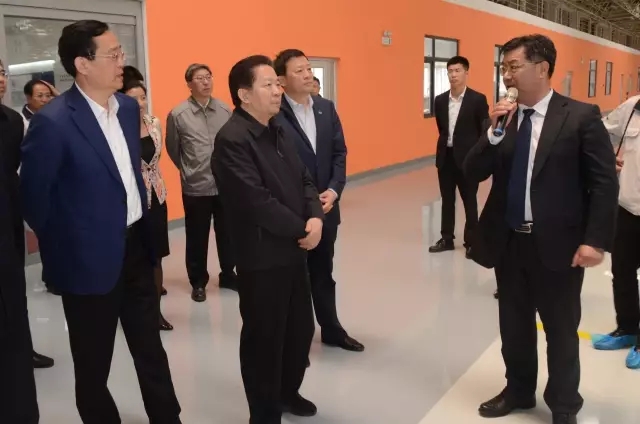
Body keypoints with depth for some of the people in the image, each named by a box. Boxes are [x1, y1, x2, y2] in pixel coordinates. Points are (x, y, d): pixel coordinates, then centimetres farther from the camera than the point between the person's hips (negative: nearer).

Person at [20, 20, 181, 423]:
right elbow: (33, 196, -11)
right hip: (91, 258, -6)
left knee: (152, 350, 19)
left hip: (136, 246, 7)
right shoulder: (53, 121, -20)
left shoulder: (129, 106, 3)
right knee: (94, 364, 13)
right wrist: (63, 245, 0)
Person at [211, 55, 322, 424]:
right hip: (262, 257, -8)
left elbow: (304, 179, 10)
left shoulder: (278, 130, 11)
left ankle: (288, 392, 41)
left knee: (301, 328, 19)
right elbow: (257, 202, -23)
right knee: (264, 337, 7)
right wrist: (301, 230, -14)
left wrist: (315, 218, -9)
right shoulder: (232, 140, -17)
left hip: (294, 250, 9)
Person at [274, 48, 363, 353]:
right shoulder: (274, 115, -14)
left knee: (323, 273, 19)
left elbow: (340, 152, 7)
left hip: (325, 207, 6)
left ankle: (331, 329, 35)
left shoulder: (326, 108, 7)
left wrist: (334, 190, -7)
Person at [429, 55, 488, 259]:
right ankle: (447, 238, 23)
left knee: (469, 201, 5)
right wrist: (446, 143, 14)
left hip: (467, 157, -4)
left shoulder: (478, 99, -7)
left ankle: (471, 241, 15)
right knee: (447, 200, 12)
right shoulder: (440, 100, 6)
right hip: (445, 156, 5)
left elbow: (485, 131, -5)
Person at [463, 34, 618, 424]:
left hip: (558, 244, -4)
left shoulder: (581, 116, -8)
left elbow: (605, 183, -9)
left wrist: (596, 240, -15)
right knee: (514, 326, 18)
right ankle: (519, 391, 40)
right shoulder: (502, 116, 4)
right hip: (509, 242, 4)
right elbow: (473, 173, 0)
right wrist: (494, 131, -14)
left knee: (561, 330, 11)